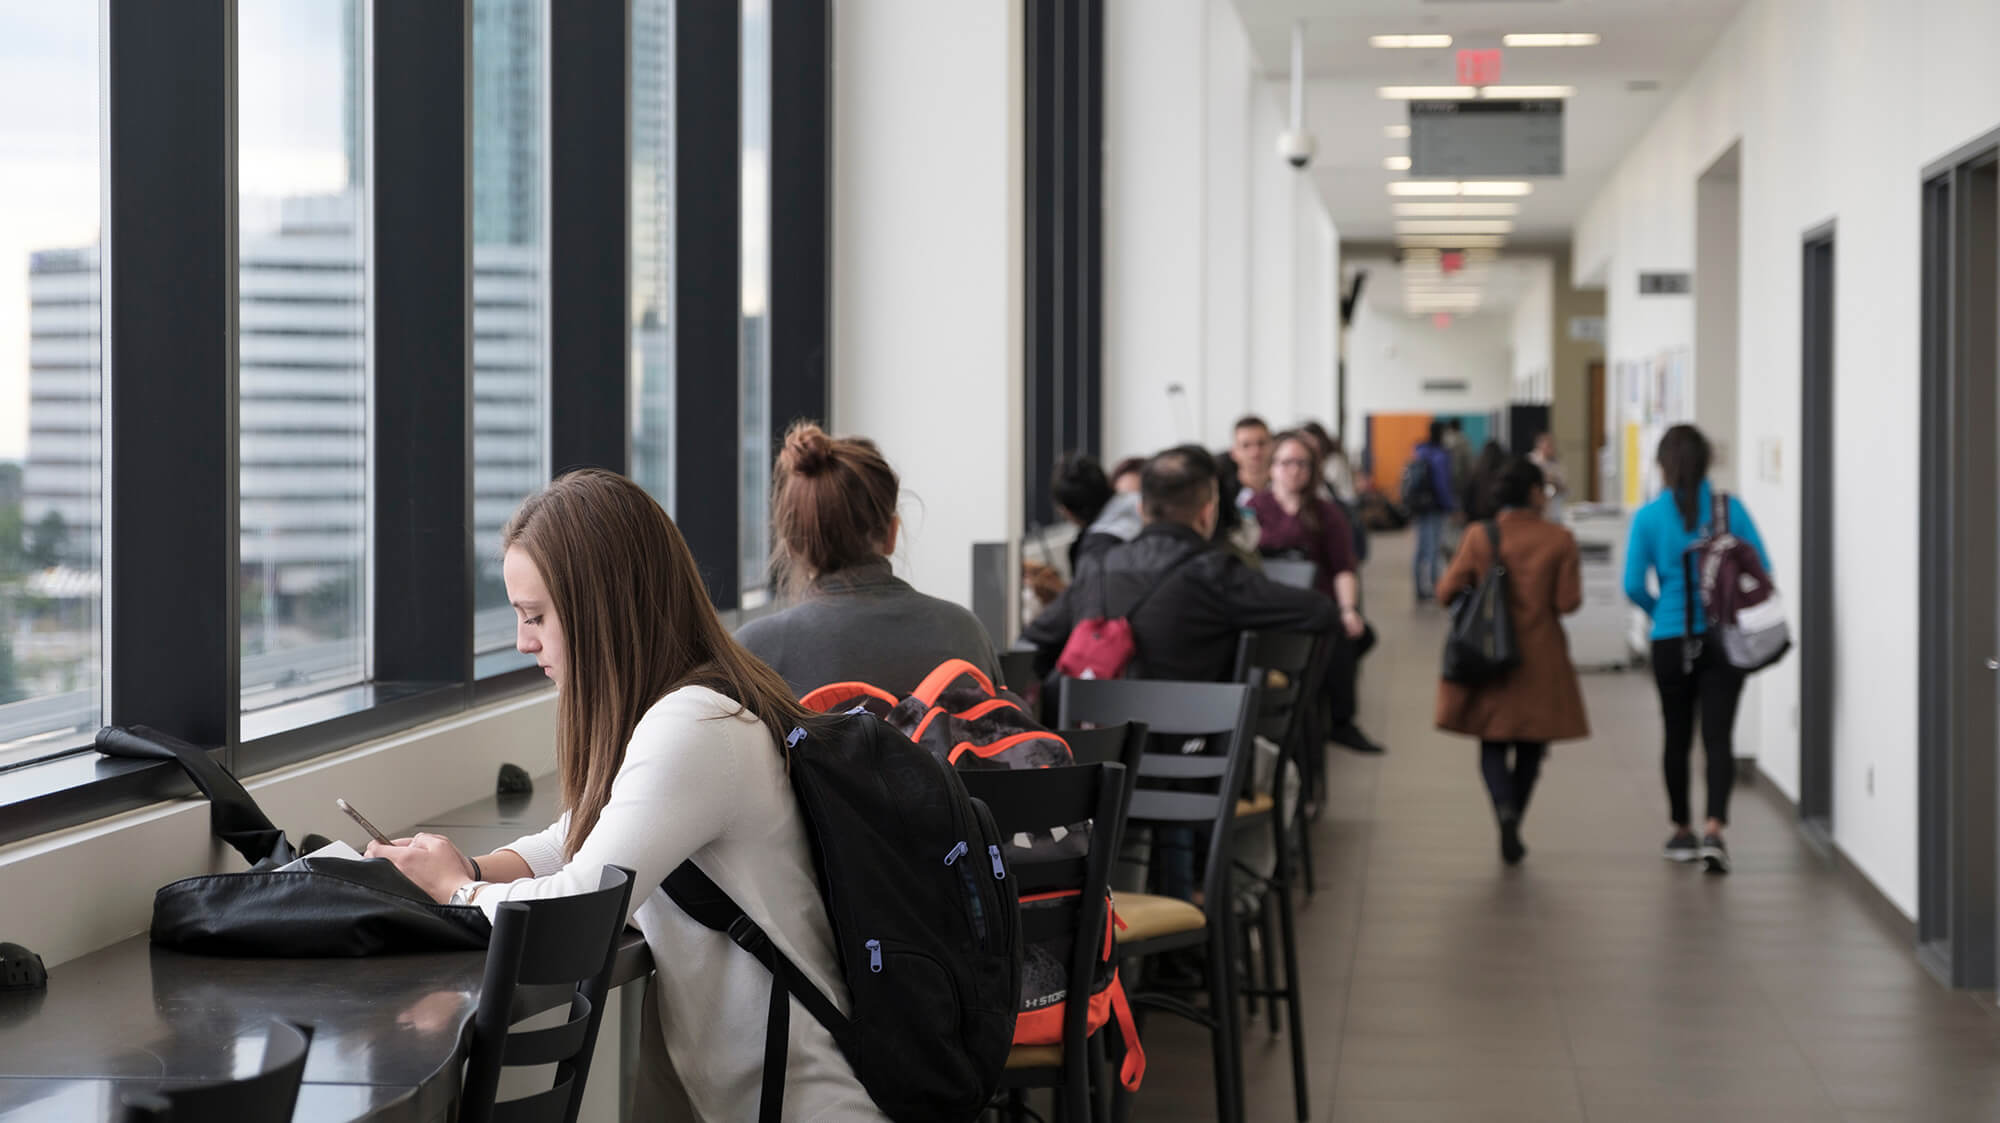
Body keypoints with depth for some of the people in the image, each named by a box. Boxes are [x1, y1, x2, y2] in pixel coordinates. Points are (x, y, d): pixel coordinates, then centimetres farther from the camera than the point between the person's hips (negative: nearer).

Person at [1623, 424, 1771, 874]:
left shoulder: (1649, 517, -6)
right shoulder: (1730, 509, -4)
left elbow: (1634, 585, -7)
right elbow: (1762, 569, -2)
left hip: (1670, 643, 0)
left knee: (1677, 737, 14)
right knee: (1718, 736, -1)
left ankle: (1682, 832, 26)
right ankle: (1714, 829, -19)